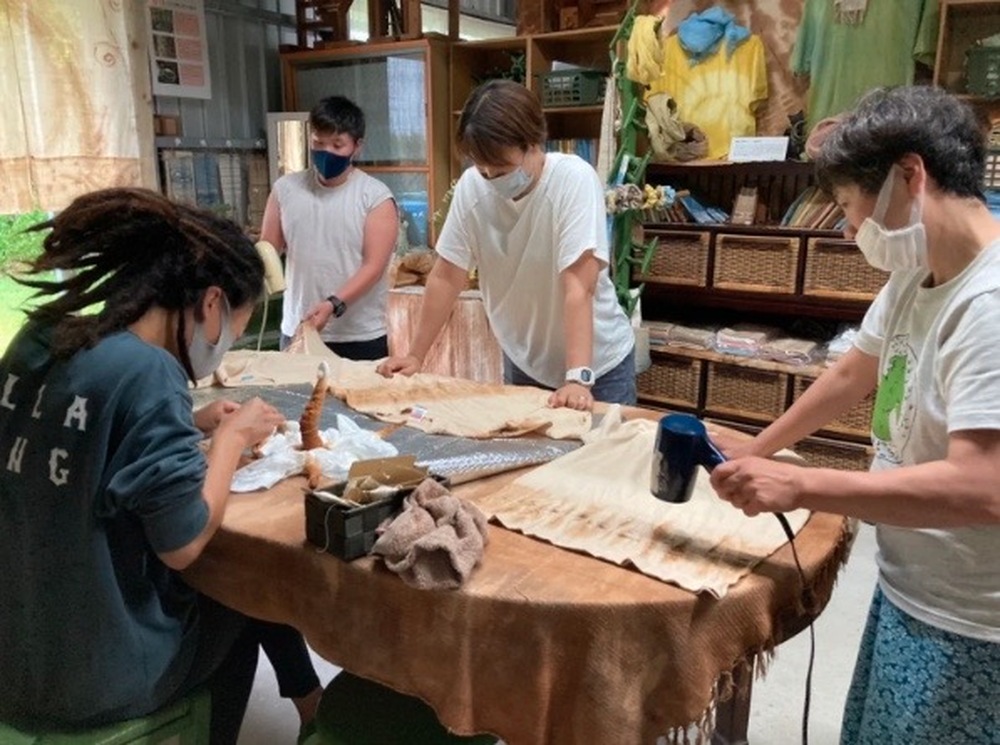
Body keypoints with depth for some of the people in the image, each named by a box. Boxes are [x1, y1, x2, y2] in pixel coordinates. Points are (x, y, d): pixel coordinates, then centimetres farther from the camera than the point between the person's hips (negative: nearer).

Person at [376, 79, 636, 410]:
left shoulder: (574, 180, -23)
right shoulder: (471, 186, -11)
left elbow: (577, 287, -29)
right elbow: (446, 277, -5)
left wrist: (578, 378, -35)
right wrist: (415, 356, -3)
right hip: (524, 362, 4)